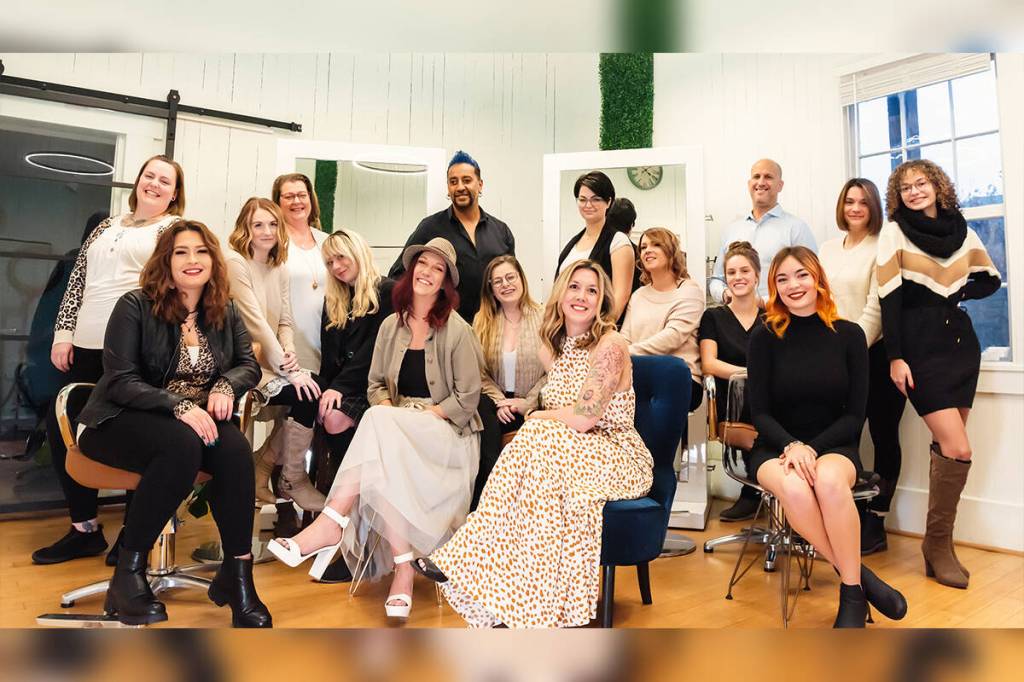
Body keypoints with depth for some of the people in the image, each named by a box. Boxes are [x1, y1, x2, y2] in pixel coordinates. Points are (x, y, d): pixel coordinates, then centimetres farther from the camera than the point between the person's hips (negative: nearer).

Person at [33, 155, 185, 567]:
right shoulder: (107, 226, 20)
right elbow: (78, 281, 19)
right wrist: (63, 332, 9)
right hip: (87, 346, 6)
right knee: (62, 427, 6)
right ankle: (85, 528, 21)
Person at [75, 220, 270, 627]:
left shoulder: (225, 313, 8)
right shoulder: (135, 307, -6)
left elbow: (249, 366, 9)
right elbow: (120, 381, -13)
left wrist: (225, 386, -15)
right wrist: (179, 406, -29)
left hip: (197, 420, 4)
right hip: (121, 421, -3)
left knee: (236, 449, -31)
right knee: (183, 445, -38)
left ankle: (238, 574, -21)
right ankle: (128, 573, -21)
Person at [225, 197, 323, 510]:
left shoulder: (279, 268, 14)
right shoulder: (234, 262, -9)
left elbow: (285, 322, 10)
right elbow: (255, 321, -17)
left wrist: (290, 353, -11)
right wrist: (287, 369, -20)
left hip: (270, 360, 7)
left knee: (315, 387, -18)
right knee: (305, 395, -23)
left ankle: (264, 464, 1)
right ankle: (292, 481, -3)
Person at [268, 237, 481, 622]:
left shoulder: (457, 331, -4)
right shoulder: (391, 326, 12)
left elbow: (467, 399, -6)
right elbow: (376, 385, 13)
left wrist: (419, 416, -15)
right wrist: (386, 409, -10)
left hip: (446, 434, -4)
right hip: (393, 428, 4)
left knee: (379, 427, -34)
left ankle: (331, 525, -31)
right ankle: (403, 570, -31)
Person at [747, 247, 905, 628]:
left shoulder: (849, 335, 1)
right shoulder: (765, 337, -2)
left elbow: (855, 414, 0)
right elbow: (760, 413, -2)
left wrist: (813, 448, -15)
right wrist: (792, 446, -21)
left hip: (834, 447, 0)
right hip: (776, 449, 0)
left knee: (829, 480, -35)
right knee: (793, 488, -35)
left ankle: (852, 592, -18)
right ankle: (860, 577, -15)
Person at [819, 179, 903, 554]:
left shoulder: (881, 248, -5)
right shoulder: (828, 249, 13)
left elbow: (877, 309, -11)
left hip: (874, 353, -5)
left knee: (883, 436, 2)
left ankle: (875, 523, 11)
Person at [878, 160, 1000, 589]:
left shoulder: (961, 230, 9)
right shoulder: (894, 233, -3)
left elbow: (990, 280, 19)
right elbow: (889, 299, -8)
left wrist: (956, 294, -1)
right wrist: (895, 357, -14)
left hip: (960, 343, 5)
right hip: (920, 348, -4)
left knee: (947, 446, 4)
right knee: (957, 448, -11)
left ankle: (939, 540, 16)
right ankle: (938, 544, 3)